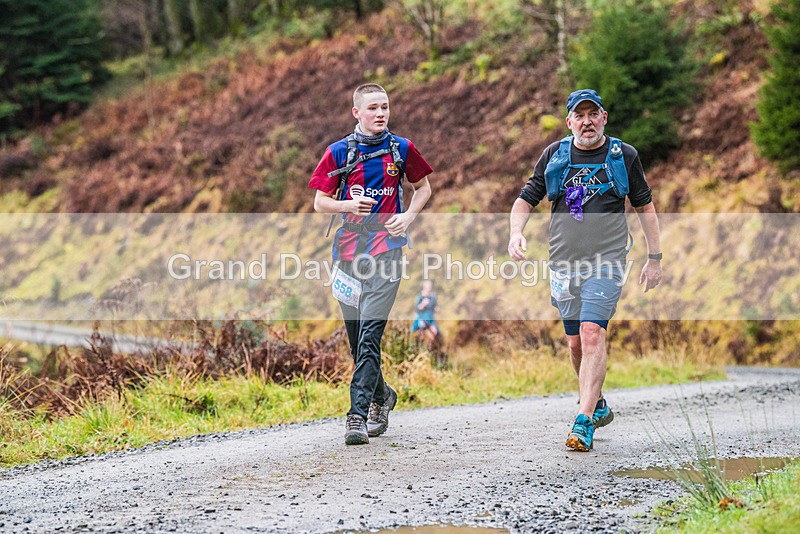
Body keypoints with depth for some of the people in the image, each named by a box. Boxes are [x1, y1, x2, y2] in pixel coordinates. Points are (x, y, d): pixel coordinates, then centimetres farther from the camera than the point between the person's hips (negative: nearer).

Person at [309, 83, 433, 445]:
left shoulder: (401, 149, 5)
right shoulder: (339, 152, 4)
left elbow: (423, 187, 19)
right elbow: (319, 202, 6)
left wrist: (408, 215, 1)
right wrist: (348, 205, -14)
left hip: (387, 251, -2)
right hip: (349, 251, 2)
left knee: (370, 333, -14)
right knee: (356, 336, 10)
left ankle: (358, 414, -17)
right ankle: (381, 396, 34)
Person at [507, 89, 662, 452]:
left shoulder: (624, 156, 3)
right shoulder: (555, 155, 7)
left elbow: (645, 207, 11)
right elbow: (526, 199, 10)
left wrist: (654, 259, 9)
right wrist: (516, 232, -11)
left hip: (606, 261, -3)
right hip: (564, 262, 3)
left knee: (592, 334, -18)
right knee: (575, 341, 8)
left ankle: (584, 421, -21)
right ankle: (597, 404, 31)